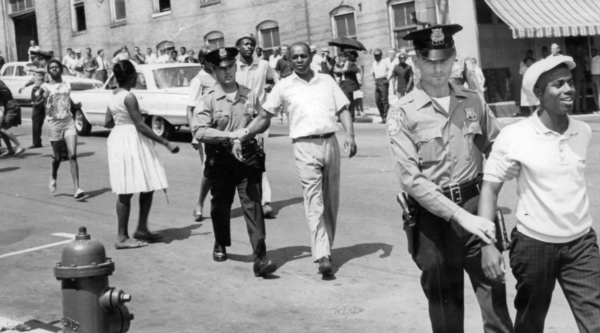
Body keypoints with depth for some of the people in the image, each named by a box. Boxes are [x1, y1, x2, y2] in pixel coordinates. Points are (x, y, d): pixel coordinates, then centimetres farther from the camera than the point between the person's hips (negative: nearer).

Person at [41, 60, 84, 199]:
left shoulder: (67, 85, 11)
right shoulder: (45, 87, 0)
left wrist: (76, 105, 9)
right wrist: (42, 97, -21)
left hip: (69, 122, 2)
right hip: (54, 123, -2)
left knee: (73, 155, -11)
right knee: (57, 157, 8)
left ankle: (77, 188, -15)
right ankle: (53, 178, 39)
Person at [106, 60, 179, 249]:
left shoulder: (114, 95, 9)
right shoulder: (129, 97, -17)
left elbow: (108, 122, 14)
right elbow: (141, 126, -20)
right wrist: (166, 143, -18)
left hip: (119, 139, 9)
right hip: (131, 142, -9)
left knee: (148, 186, 13)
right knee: (127, 192, -3)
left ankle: (142, 229, 19)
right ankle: (122, 238, 3)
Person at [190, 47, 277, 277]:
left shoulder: (249, 96, 4)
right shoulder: (208, 100, -4)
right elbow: (198, 130, -14)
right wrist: (230, 136, -19)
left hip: (247, 160, 0)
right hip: (220, 161, 0)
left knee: (252, 206, -8)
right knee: (220, 205, 15)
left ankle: (260, 258, -11)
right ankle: (221, 245, 41)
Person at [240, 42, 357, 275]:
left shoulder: (326, 81, 14)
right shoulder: (283, 87, 7)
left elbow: (343, 109, 13)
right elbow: (263, 118, 10)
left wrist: (350, 136, -2)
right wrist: (242, 137, 1)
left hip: (330, 142, 3)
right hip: (305, 146, -3)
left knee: (331, 201, 8)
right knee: (314, 201, -11)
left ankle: (326, 246, 22)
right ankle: (323, 256, -17)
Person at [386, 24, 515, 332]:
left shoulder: (473, 102, 5)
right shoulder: (402, 114, -8)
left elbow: (495, 144, 18)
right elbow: (411, 179, -14)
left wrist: (506, 162, -6)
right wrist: (460, 216, -21)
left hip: (476, 206, 3)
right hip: (433, 215, -3)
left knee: (494, 291, 4)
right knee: (445, 302, 11)